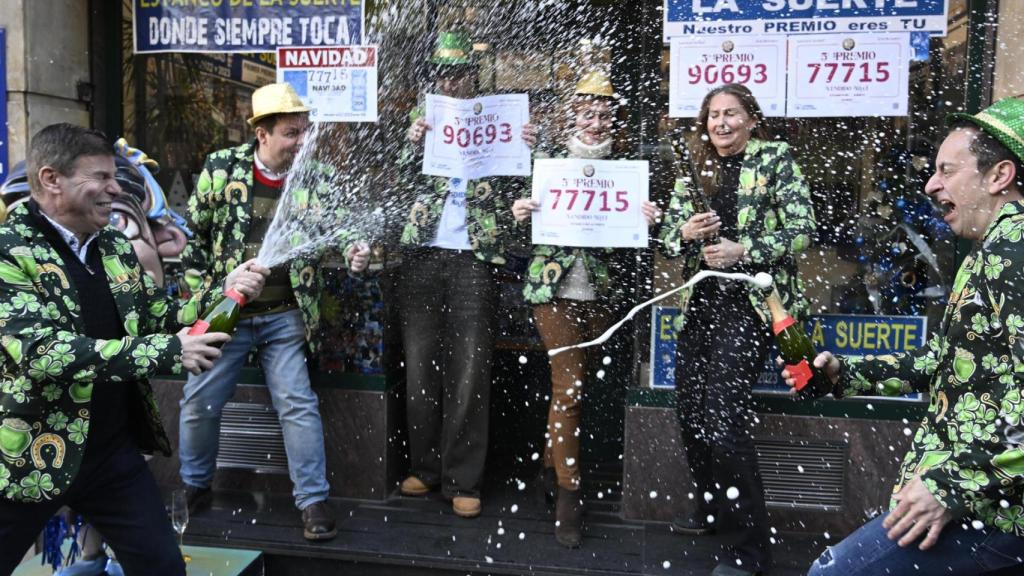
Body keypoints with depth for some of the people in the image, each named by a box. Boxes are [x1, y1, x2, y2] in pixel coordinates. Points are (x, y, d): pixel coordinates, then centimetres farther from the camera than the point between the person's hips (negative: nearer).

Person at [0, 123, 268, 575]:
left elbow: (162, 319, 10)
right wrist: (165, 352, -31)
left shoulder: (116, 248, 6)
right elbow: (42, 351, -27)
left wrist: (225, 291, -7)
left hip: (115, 450, 6)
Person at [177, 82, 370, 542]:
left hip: (285, 315, 0)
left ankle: (312, 499, 9)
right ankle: (194, 487, 31)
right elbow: (193, 233, 5)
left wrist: (350, 253, -18)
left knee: (298, 405, -2)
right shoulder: (222, 168, -5)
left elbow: (331, 231, 5)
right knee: (199, 403, 7)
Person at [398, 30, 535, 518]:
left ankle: (462, 480, 6)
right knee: (420, 366, 6)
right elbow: (408, 178, 4)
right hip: (423, 256, 2)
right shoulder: (426, 121, 14)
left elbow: (512, 190, 6)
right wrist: (413, 142, -15)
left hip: (474, 258, -2)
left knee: (469, 373, -2)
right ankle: (424, 467, 18)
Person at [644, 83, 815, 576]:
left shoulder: (775, 159, -1)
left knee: (722, 417, -14)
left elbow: (802, 231, -7)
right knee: (689, 411, 10)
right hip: (700, 302, 6)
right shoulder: (695, 170, 13)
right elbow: (668, 241, 11)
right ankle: (712, 509, 33)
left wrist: (744, 250, -18)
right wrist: (685, 233, -11)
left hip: (749, 301, -6)